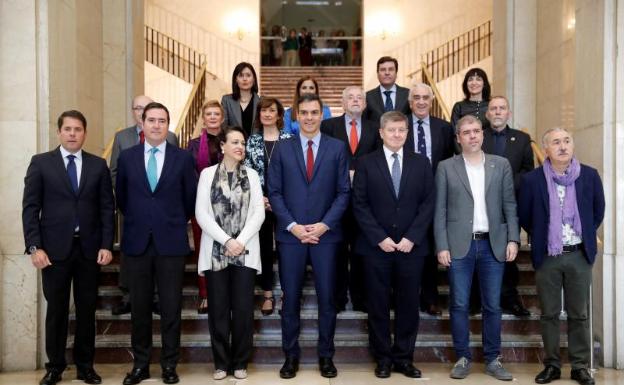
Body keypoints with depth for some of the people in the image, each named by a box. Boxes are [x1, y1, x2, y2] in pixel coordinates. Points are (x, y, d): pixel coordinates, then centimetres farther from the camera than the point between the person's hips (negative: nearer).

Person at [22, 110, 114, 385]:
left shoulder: (98, 165, 7)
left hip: (89, 249, 1)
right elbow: (30, 208, -1)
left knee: (87, 309, 8)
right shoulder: (40, 163, 3)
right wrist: (34, 247, -9)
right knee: (56, 310, 7)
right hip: (54, 248, -1)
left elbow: (107, 208, 5)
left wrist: (106, 245, -3)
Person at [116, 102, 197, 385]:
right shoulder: (127, 157, 5)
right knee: (139, 306, 8)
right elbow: (121, 195, 16)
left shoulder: (183, 158, 0)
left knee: (171, 306, 4)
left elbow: (190, 198, 8)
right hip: (137, 241, 2)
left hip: (171, 242, -1)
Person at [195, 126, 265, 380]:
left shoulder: (251, 175, 8)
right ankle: (221, 362, 16)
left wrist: (241, 241, -12)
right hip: (215, 251, -1)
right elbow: (201, 213, -3)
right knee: (218, 309, 3)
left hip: (245, 252, 1)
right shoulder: (208, 174, 5)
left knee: (243, 309, 2)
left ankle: (240, 362, 15)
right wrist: (226, 241, -12)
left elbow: (258, 213, 1)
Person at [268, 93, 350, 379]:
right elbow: (274, 192, 2)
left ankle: (326, 355, 19)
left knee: (326, 298, 5)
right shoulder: (282, 148, 5)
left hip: (325, 234, 0)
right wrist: (293, 225, -9)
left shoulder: (337, 148, 4)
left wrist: (324, 225, -9)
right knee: (290, 298, 6)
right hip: (290, 234, 0)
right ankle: (291, 355, 19)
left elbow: (344, 192, 1)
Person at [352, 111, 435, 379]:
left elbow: (428, 204, 2)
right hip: (376, 246, -1)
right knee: (378, 304, 6)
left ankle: (403, 357, 18)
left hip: (411, 246, 1)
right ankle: (383, 358, 18)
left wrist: (412, 238, -8)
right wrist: (380, 238, -11)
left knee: (408, 304, 6)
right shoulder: (366, 163, 3)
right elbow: (360, 205, -2)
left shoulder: (421, 163, 7)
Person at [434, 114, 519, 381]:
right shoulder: (446, 167, 3)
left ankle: (493, 360, 18)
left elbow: (510, 205, 7)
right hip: (459, 245, -1)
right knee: (459, 305, 2)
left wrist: (513, 239, -3)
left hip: (493, 244, 1)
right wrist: (442, 246, -6)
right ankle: (463, 358, 14)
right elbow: (440, 210, 1)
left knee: (492, 305, 6)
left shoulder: (501, 165, 8)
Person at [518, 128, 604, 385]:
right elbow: (524, 216, 6)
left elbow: (598, 211, 12)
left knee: (579, 314, 8)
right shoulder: (532, 180, -6)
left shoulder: (589, 176, -2)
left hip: (579, 255, 1)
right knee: (549, 314, 8)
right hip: (547, 256, -1)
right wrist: (541, 238, 9)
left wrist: (585, 236, 11)